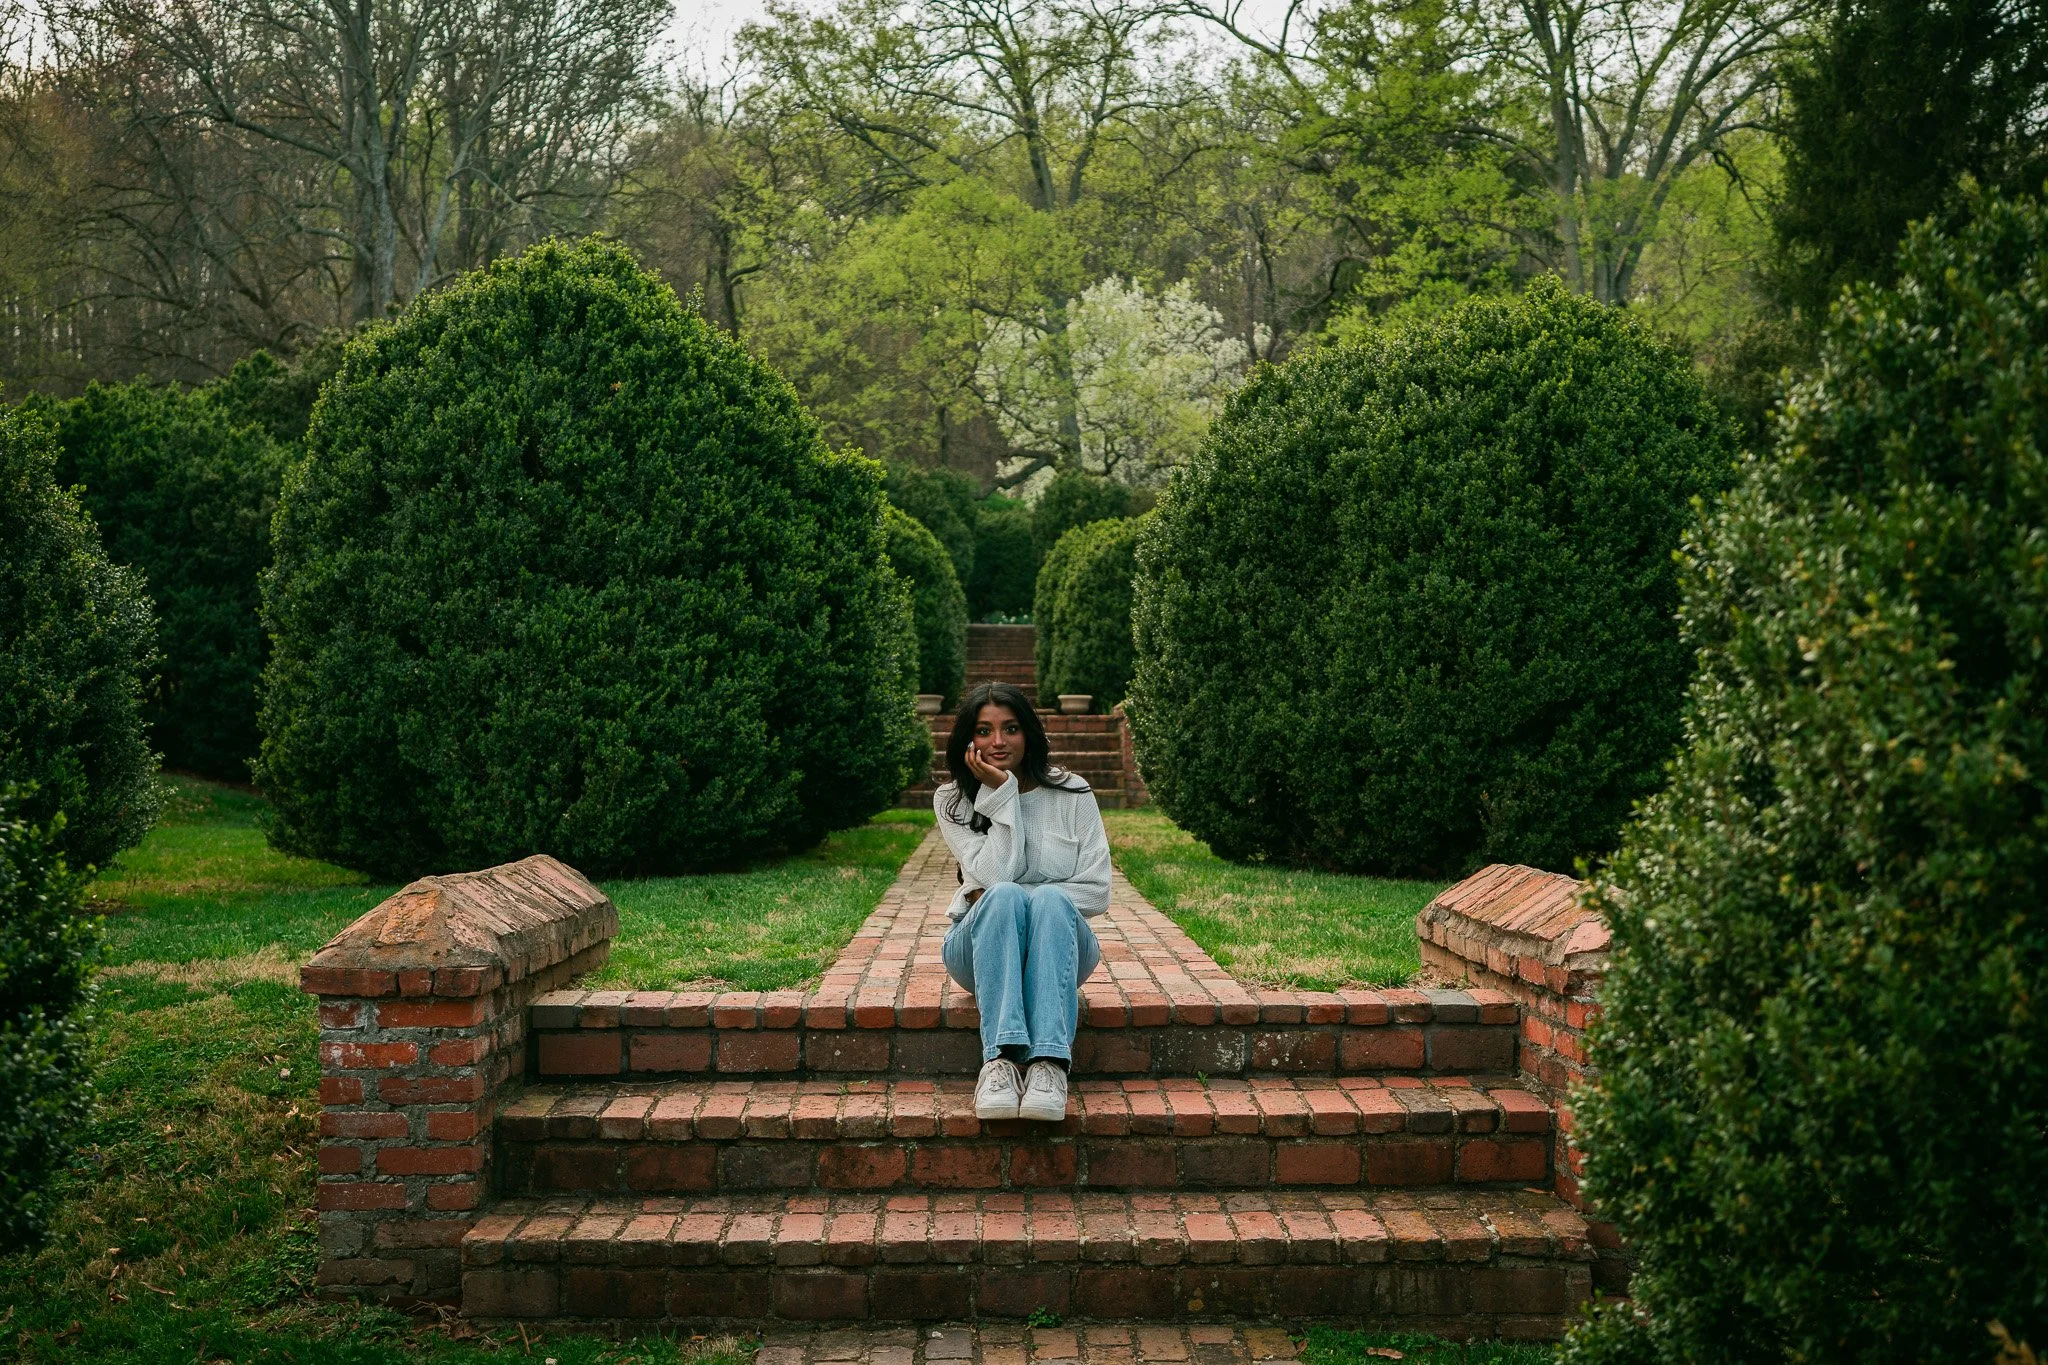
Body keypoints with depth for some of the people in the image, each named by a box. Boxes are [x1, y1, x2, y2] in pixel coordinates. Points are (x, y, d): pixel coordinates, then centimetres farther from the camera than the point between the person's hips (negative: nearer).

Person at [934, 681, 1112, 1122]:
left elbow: (1097, 891, -4)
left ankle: (1049, 1063, -48)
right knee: (1003, 896, -34)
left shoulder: (1072, 794, 2)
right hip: (981, 945, 0)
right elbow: (993, 877, -13)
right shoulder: (952, 801, 2)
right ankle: (1000, 1059, -49)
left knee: (1050, 898, -34)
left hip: (1060, 944, 0)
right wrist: (1001, 794, -16)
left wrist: (1021, 899, -12)